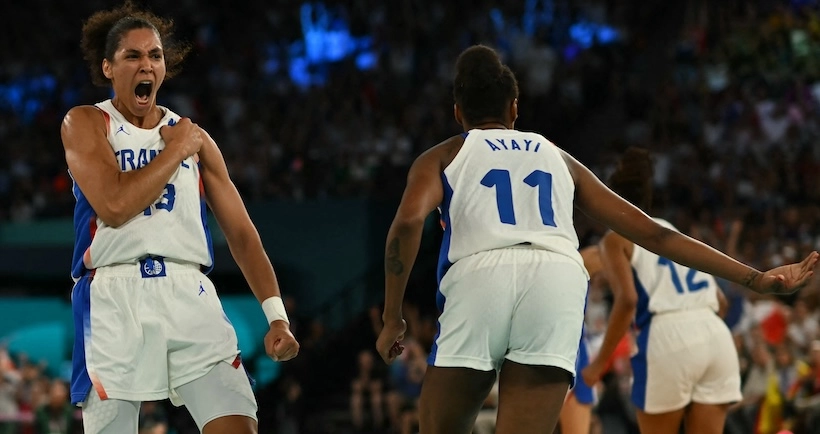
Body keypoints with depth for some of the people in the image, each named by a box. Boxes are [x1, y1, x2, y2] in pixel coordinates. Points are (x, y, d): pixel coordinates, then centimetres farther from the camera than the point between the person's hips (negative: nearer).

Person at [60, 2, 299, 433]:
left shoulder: (194, 137, 17)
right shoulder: (85, 123, 5)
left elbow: (241, 234, 15)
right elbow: (114, 205, -12)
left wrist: (276, 315, 3)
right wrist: (176, 151, -1)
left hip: (189, 296, 3)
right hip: (114, 297, -3)